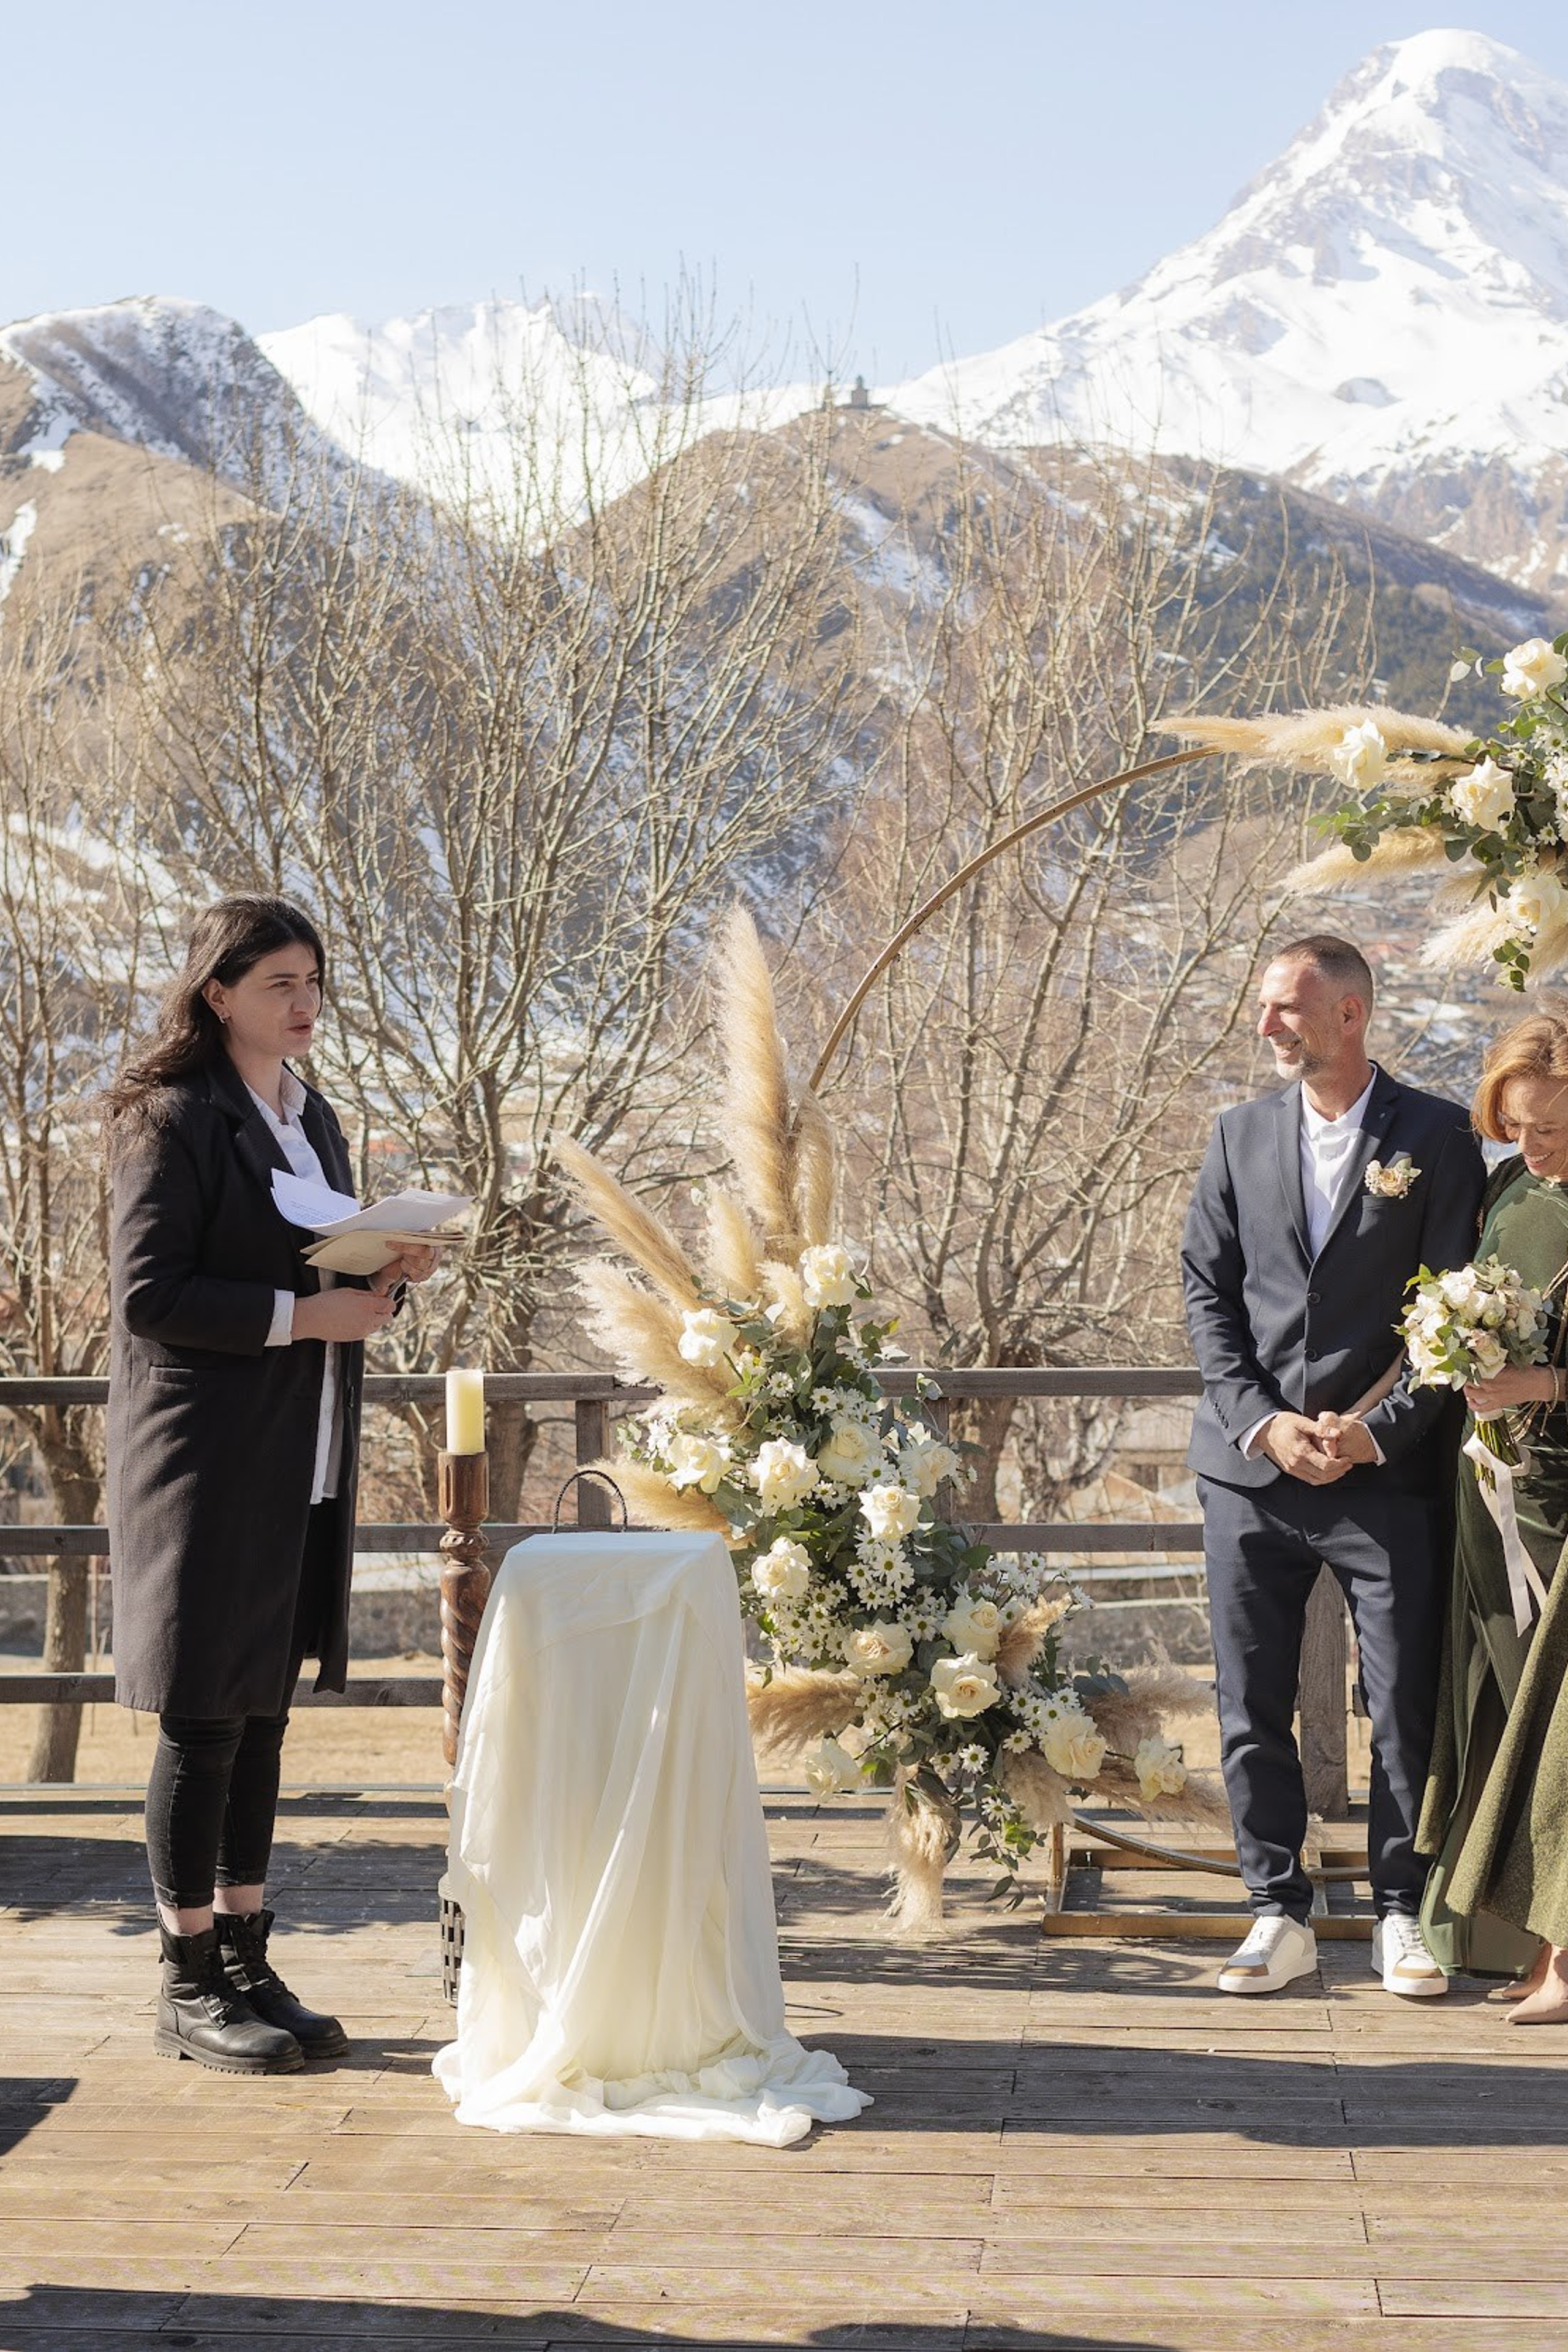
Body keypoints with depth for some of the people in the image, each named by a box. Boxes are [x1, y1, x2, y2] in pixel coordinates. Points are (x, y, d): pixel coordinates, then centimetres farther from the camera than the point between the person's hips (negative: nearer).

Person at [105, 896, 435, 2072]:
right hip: (210, 1456, -7)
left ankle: (246, 1961, 19)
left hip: (305, 1463, 8)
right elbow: (148, 1293, -15)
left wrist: (385, 1277, 2)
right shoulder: (174, 1119, -8)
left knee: (263, 1715, 11)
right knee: (205, 1719, -2)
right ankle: (190, 1986, 8)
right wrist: (299, 1313, -19)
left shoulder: (314, 1119, 16)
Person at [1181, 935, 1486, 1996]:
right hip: (1252, 1463, 3)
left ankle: (1402, 1913, 15)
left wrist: (1377, 1430, -11)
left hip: (1387, 1466, -3)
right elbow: (1207, 1290, 7)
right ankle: (1281, 1915, 16)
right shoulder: (1241, 1134, 9)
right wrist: (1260, 1423, -6)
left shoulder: (1437, 1135, -1)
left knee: (1407, 1706, 1)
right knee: (1252, 1707, 5)